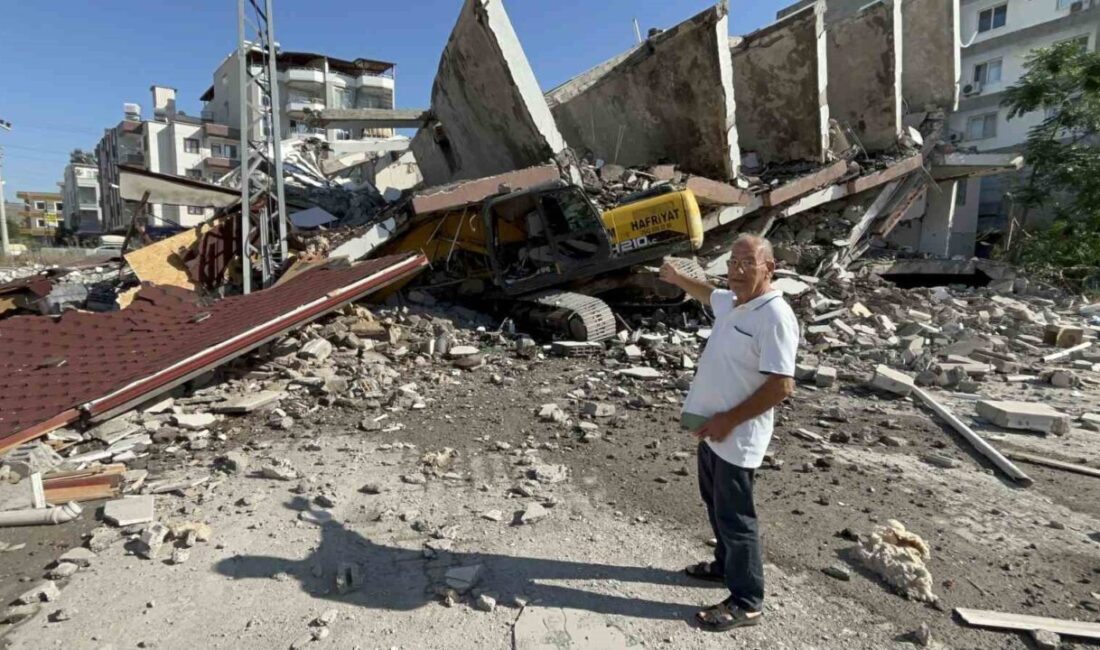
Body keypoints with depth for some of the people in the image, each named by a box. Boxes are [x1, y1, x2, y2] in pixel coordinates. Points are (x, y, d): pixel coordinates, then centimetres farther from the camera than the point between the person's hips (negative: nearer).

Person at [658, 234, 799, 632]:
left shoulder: (774, 316, -23)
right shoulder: (732, 302, 5)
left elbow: (782, 386, -26)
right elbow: (709, 295, 32)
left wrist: (729, 420, -23)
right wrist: (677, 279, 39)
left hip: (738, 437, -9)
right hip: (713, 428, 9)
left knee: (735, 516, 2)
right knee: (716, 503, 23)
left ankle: (746, 602, 19)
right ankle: (726, 565, 44)